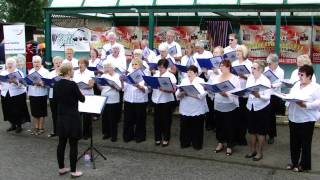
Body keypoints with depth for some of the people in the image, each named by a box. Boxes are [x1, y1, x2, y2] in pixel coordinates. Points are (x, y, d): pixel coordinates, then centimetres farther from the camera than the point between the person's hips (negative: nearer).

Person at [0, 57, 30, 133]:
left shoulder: (19, 73, -2)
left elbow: (22, 84, -14)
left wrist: (15, 81, -30)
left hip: (17, 95, -4)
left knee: (18, 111, 0)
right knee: (8, 111, 9)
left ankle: (19, 126, 14)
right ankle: (13, 124, 24)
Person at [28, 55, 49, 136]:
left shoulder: (45, 71, -4)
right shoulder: (31, 71, 13)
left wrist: (41, 83, -27)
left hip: (41, 94, -5)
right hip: (32, 94, 5)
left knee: (41, 112, 2)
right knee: (34, 112, 11)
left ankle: (41, 128, 12)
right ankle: (36, 127, 22)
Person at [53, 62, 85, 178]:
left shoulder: (56, 84, 3)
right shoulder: (72, 84, -18)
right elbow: (82, 99, -8)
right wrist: (79, 94, 10)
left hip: (61, 117, 7)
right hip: (72, 117, -7)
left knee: (61, 143, 14)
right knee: (73, 145, 1)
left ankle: (61, 168, 23)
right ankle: (73, 171, 8)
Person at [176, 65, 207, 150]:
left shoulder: (201, 81, 0)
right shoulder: (184, 81, 11)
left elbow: (202, 95, -15)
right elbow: (177, 94, 4)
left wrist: (190, 93, -21)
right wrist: (181, 93, -17)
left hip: (197, 110, -3)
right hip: (185, 109, 3)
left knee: (196, 128, 4)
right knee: (185, 127, 7)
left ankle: (197, 144, 17)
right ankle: (185, 143, 22)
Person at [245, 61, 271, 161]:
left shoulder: (265, 81, -14)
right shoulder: (250, 78, 0)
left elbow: (267, 97, -19)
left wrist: (258, 95, -36)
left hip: (262, 108, -5)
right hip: (251, 107, 5)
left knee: (261, 131, 8)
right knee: (251, 130, 15)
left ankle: (259, 152, 21)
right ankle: (252, 150, 31)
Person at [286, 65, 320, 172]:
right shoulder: (297, 84, 10)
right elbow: (290, 96, 17)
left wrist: (305, 105, -30)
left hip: (306, 120, -7)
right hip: (293, 118, 7)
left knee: (305, 144, 7)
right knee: (294, 142, 16)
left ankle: (304, 165, 20)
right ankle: (294, 162, 31)